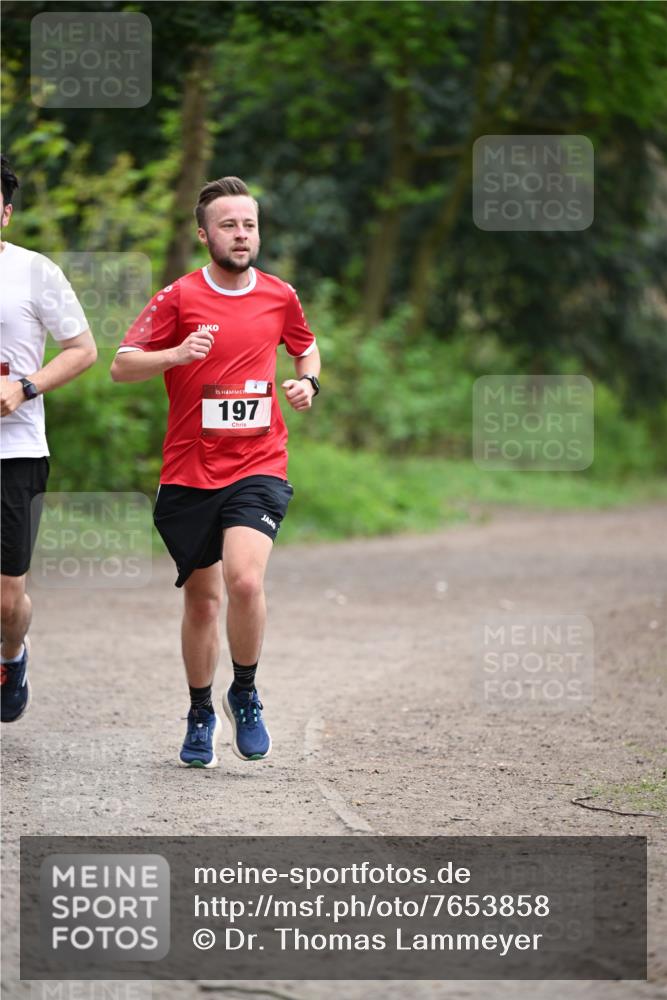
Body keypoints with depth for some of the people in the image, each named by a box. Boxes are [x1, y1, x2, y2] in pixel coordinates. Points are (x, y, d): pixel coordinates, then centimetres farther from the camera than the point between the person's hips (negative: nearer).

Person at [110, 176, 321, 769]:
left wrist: (308, 382, 5)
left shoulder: (280, 296, 5)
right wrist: (177, 354, -22)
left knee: (245, 580, -22)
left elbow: (306, 346, 26)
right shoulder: (179, 298, -3)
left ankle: (245, 695, 1)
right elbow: (122, 366, -5)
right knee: (202, 598, 8)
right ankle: (201, 714, 28)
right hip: (189, 473, 0)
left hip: (258, 468, 0)